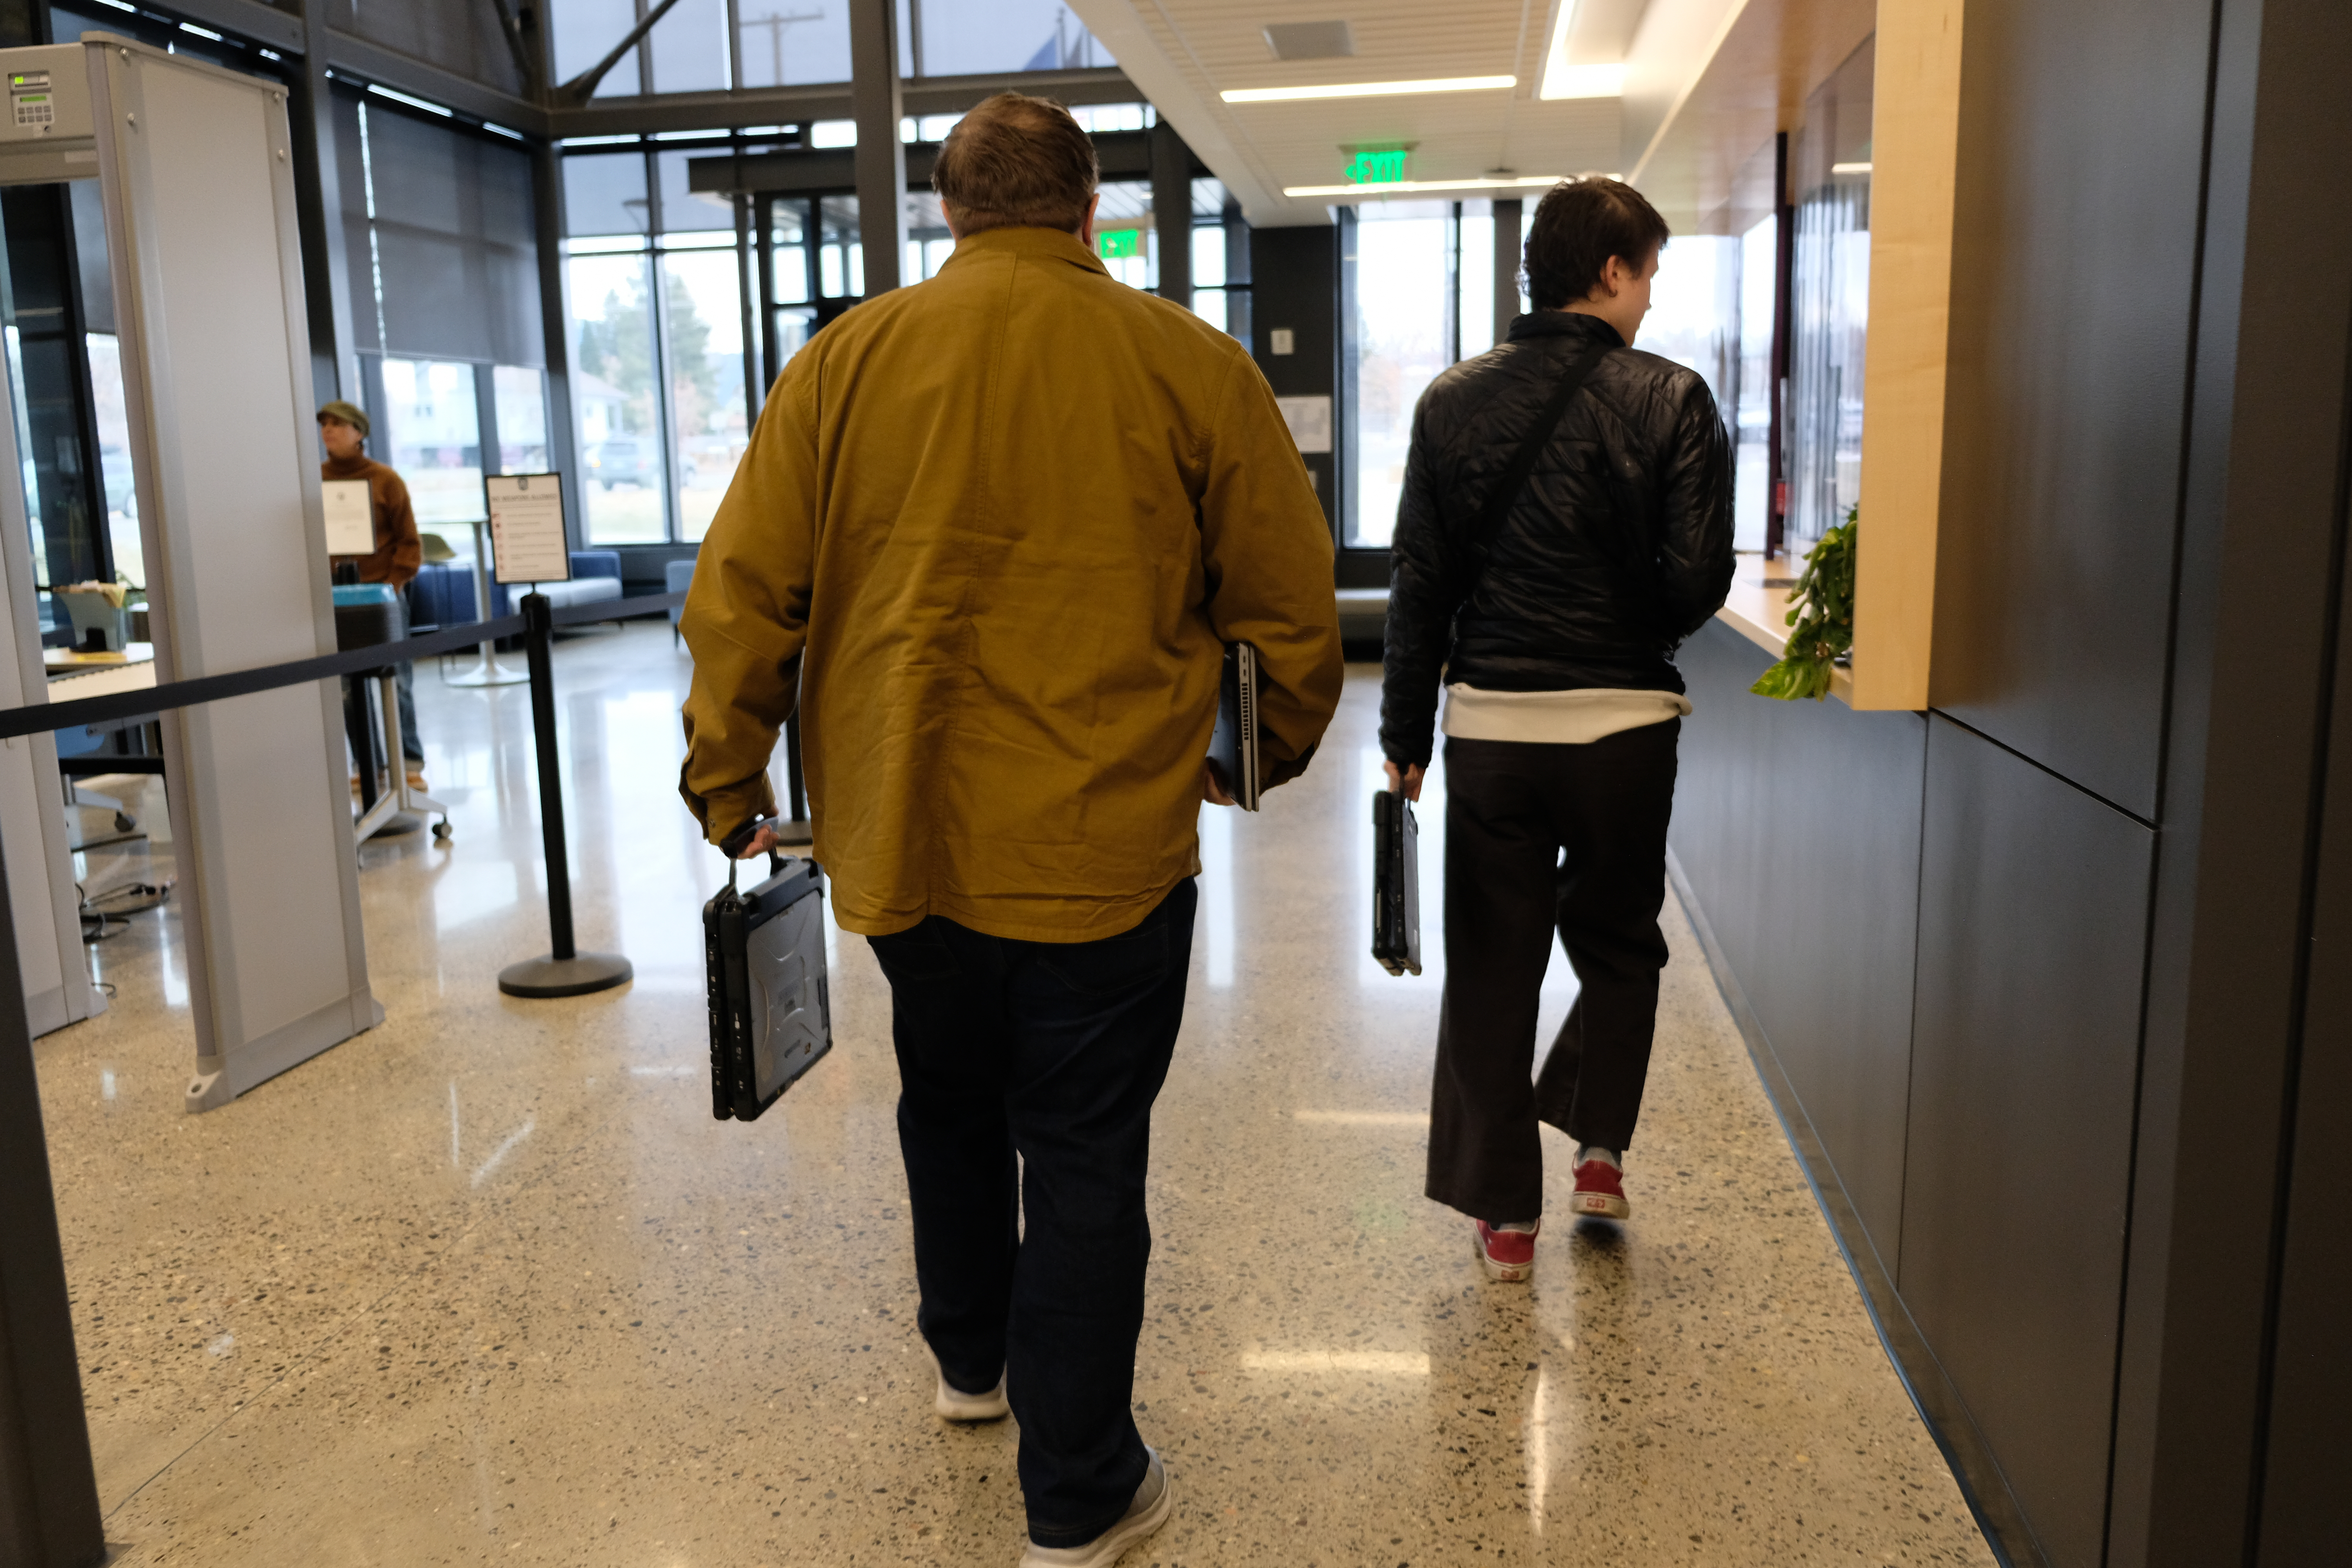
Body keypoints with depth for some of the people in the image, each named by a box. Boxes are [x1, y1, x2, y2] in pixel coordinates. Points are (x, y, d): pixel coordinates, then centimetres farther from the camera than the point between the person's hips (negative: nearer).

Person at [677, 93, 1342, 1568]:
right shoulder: (1191, 366, -3)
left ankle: (971, 1359, 46)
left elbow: (742, 591, 1)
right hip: (1105, 843, -3)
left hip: (899, 832, 3)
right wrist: (1276, 752, 19)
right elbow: (1292, 605, 2)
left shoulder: (847, 359, 2)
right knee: (1085, 1156, 8)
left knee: (949, 1106, 24)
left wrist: (727, 781, 11)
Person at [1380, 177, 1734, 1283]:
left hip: (1489, 723, 2)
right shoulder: (1669, 400, -5)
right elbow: (1699, 576, -12)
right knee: (1618, 945, 22)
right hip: (1624, 722, -1)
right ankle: (1600, 1149, 22)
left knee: (1492, 968, 10)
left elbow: (1420, 583, 1)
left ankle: (1504, 1213, 16)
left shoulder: (1453, 402, 2)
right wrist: (1630, 638, 10)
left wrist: (1404, 732, 7)